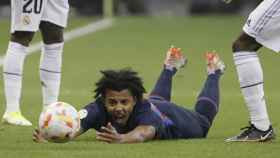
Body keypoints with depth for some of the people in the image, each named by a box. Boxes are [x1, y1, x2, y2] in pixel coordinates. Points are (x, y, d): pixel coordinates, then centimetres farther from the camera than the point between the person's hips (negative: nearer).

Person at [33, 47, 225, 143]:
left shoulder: (144, 109, -51)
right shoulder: (98, 109, -44)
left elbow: (143, 132, -73)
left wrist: (121, 138, -95)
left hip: (173, 118, -3)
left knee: (203, 116, 32)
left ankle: (214, 73, 55)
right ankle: (170, 68, 68)